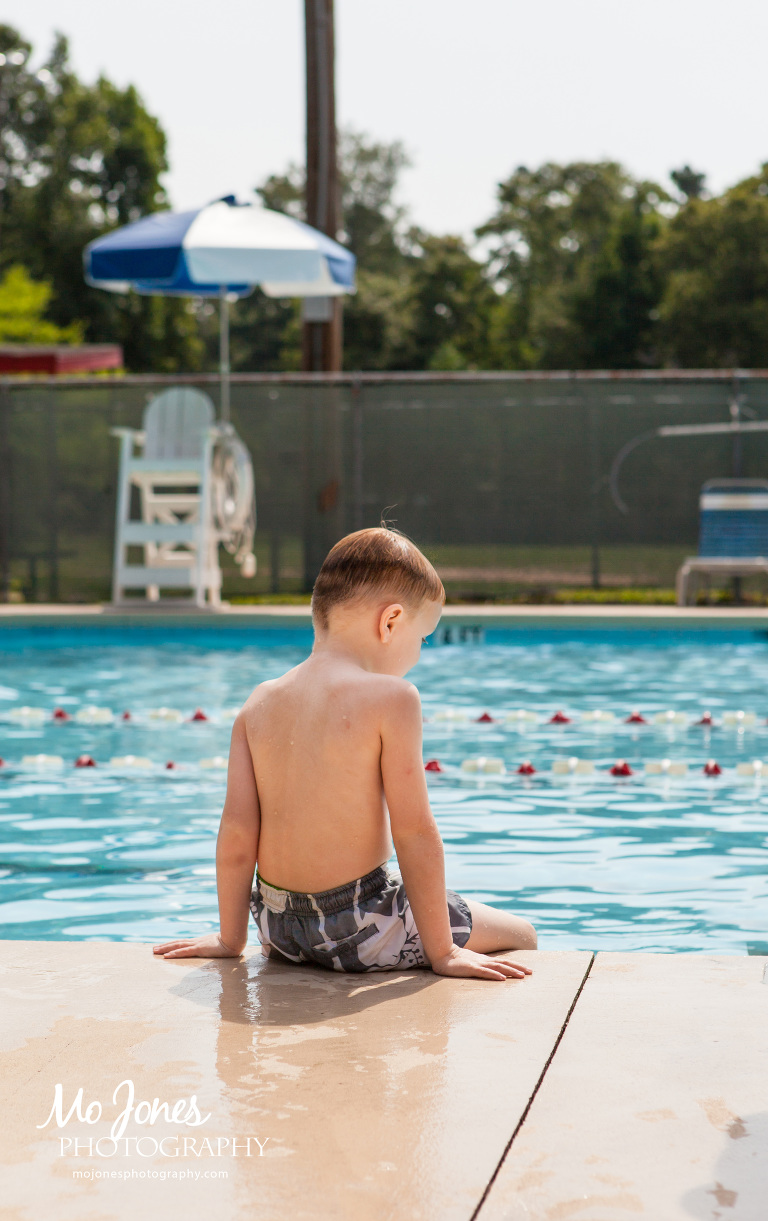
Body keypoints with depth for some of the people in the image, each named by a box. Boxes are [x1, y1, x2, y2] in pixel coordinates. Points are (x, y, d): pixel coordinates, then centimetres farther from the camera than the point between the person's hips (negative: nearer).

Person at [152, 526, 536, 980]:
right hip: (358, 931, -6)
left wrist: (230, 939, 11)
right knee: (521, 934, 13)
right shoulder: (391, 696, -14)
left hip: (278, 929, 7)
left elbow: (236, 833, 0)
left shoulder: (259, 704, 2)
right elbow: (413, 829, -16)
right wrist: (443, 952, -10)